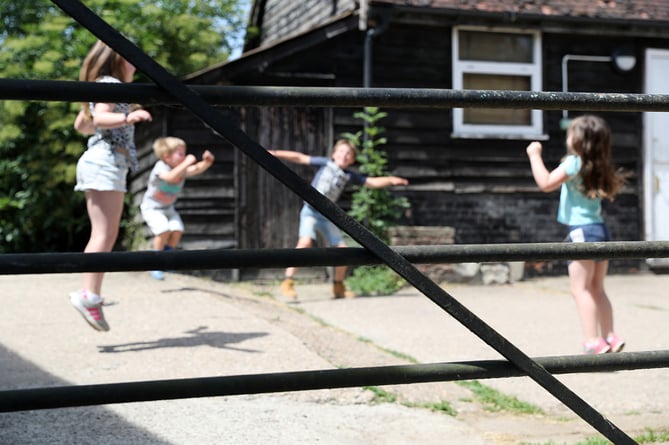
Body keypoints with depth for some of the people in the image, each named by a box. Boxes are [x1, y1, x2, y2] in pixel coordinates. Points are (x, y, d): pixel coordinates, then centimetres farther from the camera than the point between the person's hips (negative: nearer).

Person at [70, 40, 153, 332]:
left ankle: (91, 294, 5)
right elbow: (100, 116, -22)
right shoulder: (111, 84, -4)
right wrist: (126, 118, -40)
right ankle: (89, 295, -23)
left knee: (106, 236, 7)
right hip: (106, 162, -10)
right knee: (104, 234, -17)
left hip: (98, 163, 10)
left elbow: (81, 125, 34)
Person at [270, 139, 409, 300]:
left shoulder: (349, 176, 7)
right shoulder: (325, 163, -1)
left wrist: (391, 180, -4)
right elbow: (300, 158, -1)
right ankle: (287, 282, -28)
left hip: (327, 216, 5)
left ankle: (338, 287, 24)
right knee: (305, 242, -29)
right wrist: (277, 153, -4)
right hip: (310, 211, -5)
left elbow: (372, 182, 10)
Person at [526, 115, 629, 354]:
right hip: (600, 229, 8)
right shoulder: (599, 167, 12)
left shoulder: (574, 161, -10)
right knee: (597, 289, 16)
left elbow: (546, 183, -17)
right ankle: (609, 338, 18)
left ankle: (593, 342, -12)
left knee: (581, 289, -6)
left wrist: (534, 155, -8)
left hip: (582, 231, -8)